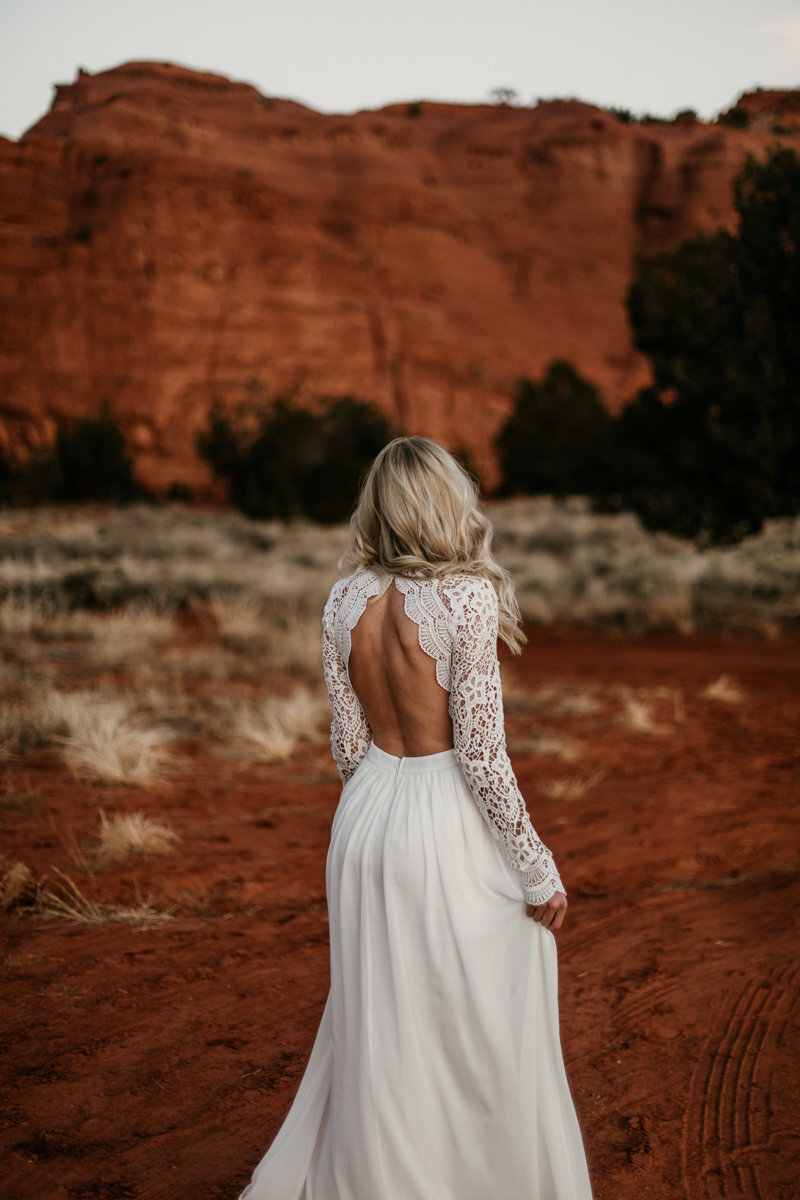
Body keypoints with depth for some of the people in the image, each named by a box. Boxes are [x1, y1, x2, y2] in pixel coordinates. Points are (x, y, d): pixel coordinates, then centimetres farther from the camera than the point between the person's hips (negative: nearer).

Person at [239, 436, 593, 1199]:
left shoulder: (345, 601, -1)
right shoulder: (466, 598, -17)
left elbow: (348, 745, 5)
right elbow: (481, 756, -17)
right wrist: (539, 872, -8)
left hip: (368, 821, 6)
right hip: (453, 829, -6)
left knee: (376, 1028, 19)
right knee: (483, 1034, 10)